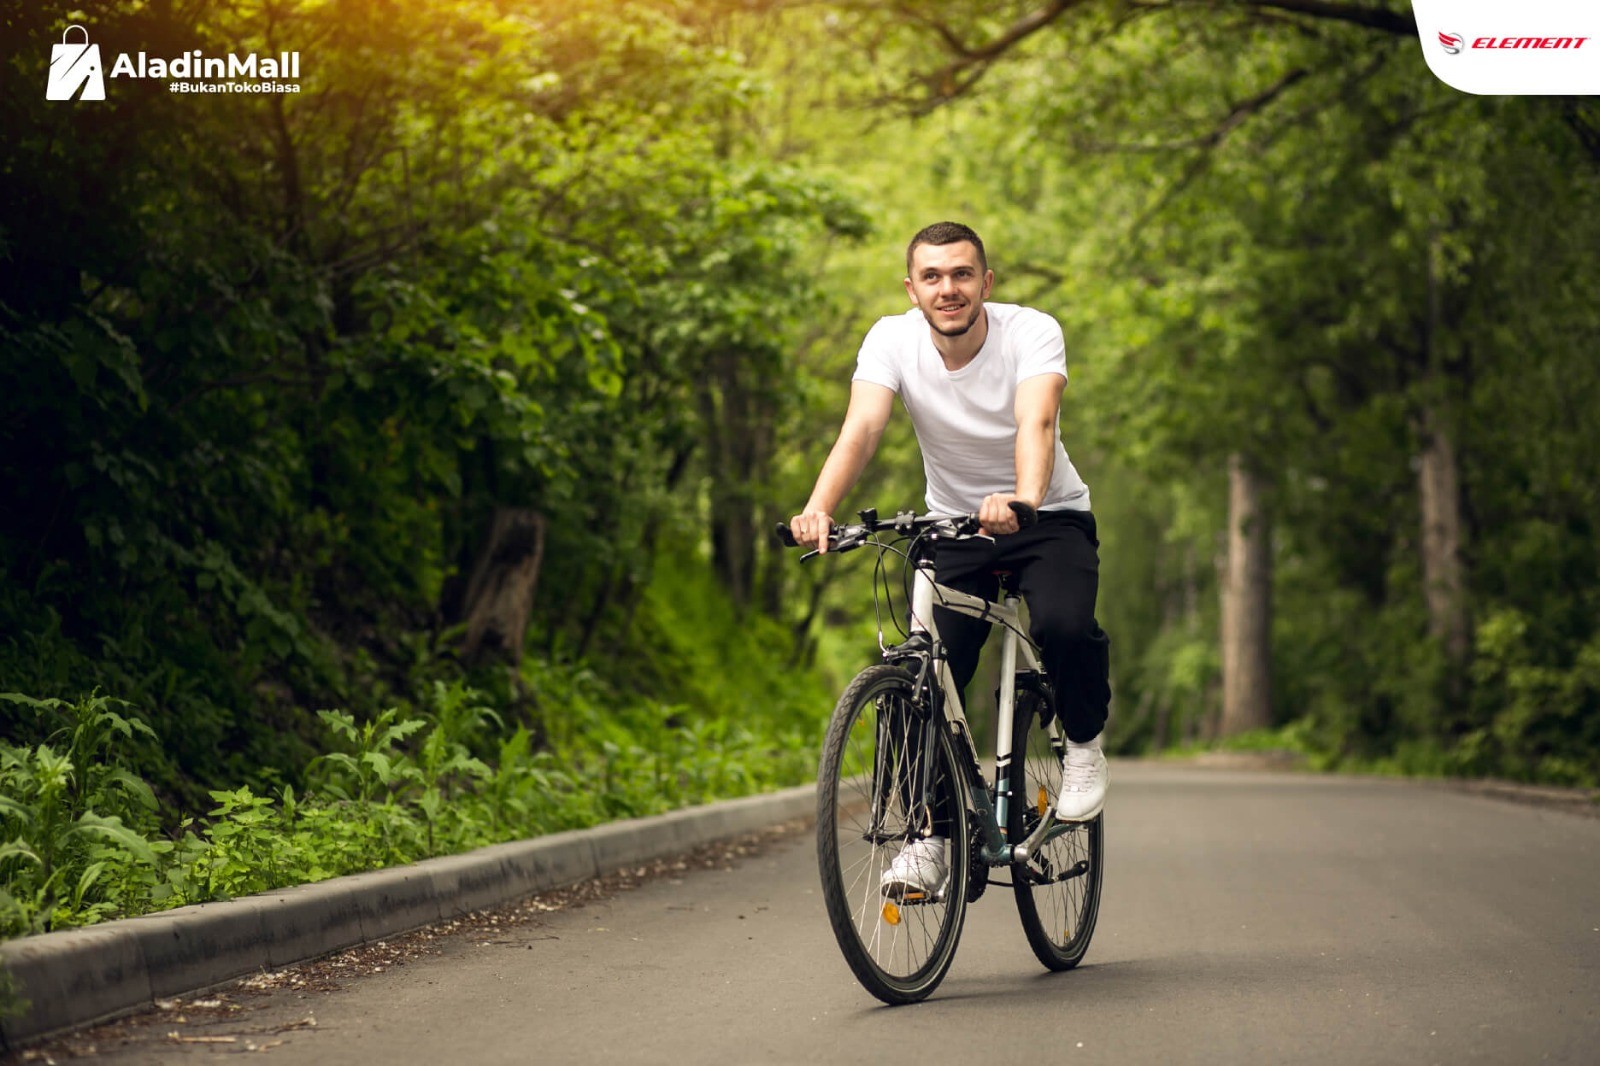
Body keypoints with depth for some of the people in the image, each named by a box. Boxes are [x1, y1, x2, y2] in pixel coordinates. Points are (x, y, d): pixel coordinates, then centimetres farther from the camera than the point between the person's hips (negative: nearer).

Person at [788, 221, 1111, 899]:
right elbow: (860, 428, -29)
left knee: (1064, 625, -31)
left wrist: (1023, 500, -59)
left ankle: (1084, 745, -1)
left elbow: (1036, 424, -38)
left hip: (1051, 518, -2)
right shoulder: (892, 339, -15)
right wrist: (818, 508, -49)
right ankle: (930, 832, 3)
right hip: (953, 526, 2)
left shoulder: (1032, 333, -21)